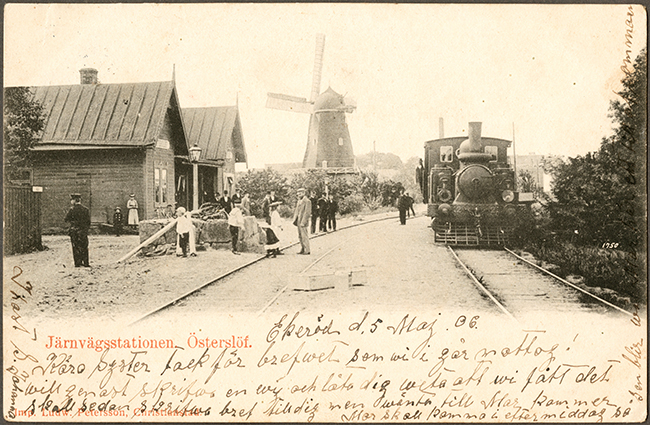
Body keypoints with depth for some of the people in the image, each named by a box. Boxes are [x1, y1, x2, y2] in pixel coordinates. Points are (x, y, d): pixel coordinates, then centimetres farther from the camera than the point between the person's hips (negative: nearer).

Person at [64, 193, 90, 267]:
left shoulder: (72, 209, -9)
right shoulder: (86, 209, 2)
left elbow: (66, 219, -5)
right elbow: (88, 221, 4)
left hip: (74, 231, -3)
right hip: (84, 232, 3)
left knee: (76, 248, 4)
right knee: (84, 248, 10)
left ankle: (78, 263, 4)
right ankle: (86, 263, 11)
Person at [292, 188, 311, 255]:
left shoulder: (307, 201, -11)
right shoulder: (299, 201, 17)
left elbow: (307, 212, -16)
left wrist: (303, 222, -19)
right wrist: (295, 220, 12)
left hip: (303, 221, -9)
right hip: (298, 221, 9)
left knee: (304, 236, -9)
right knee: (300, 236, 10)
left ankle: (307, 251, -5)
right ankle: (302, 250, 16)